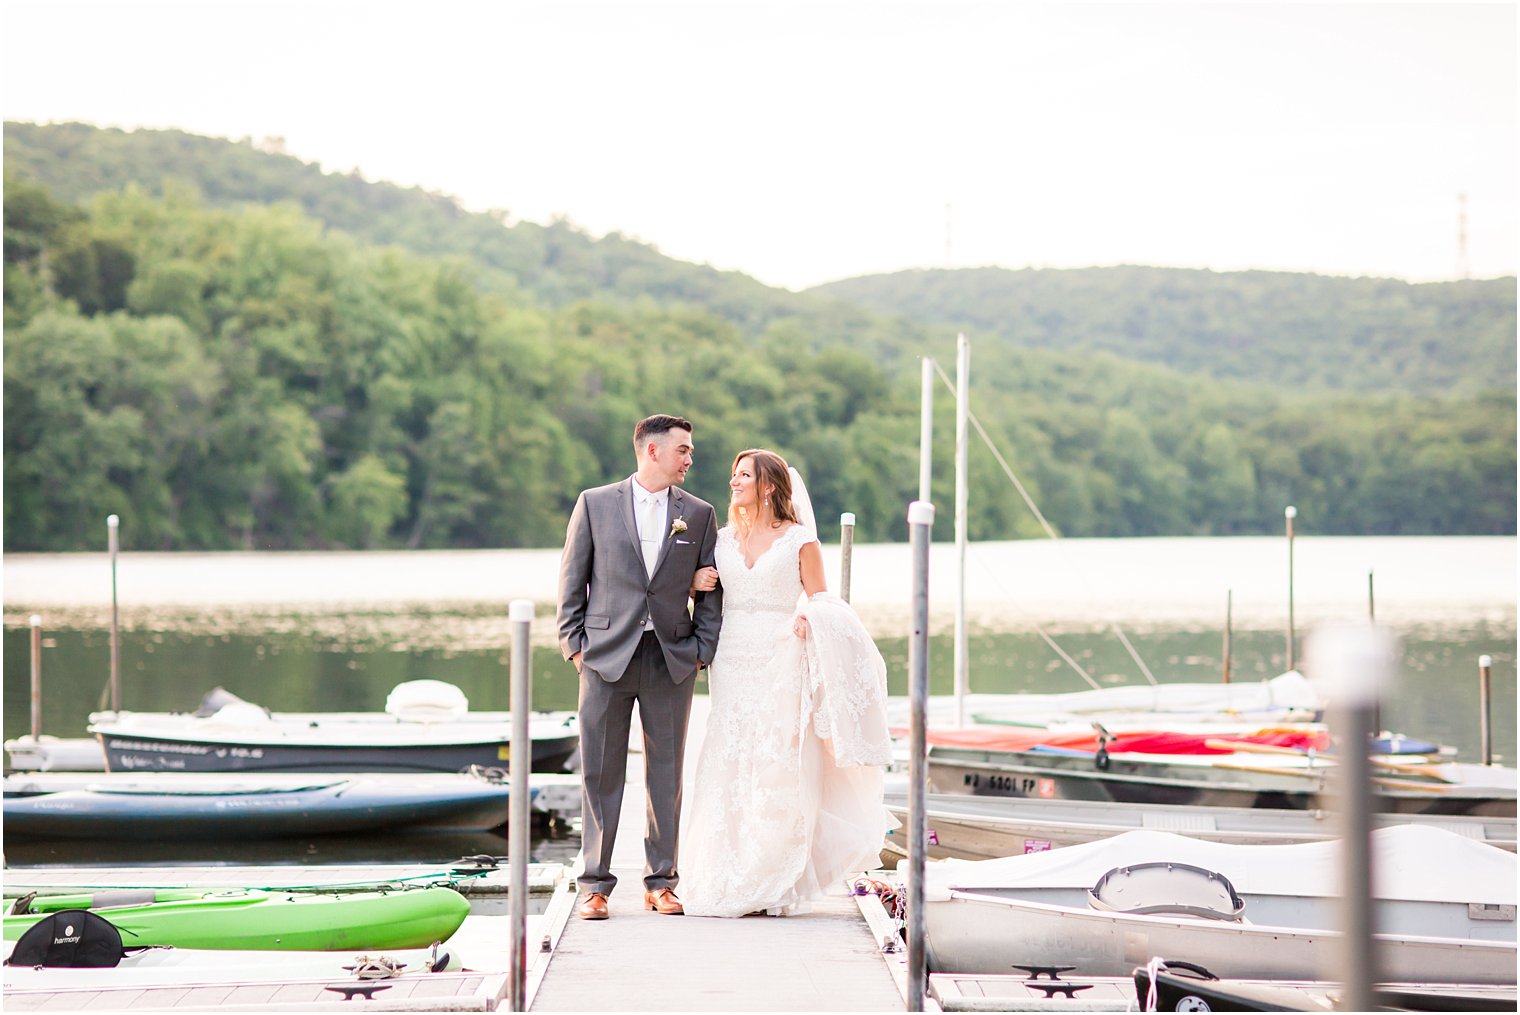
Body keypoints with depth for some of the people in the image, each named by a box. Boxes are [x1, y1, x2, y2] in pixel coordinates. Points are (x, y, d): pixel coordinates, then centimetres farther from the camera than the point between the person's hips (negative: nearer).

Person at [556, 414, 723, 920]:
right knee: (600, 773, 0)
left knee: (667, 773, 5)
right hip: (607, 655, -2)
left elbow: (710, 590, 10)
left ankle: (661, 882, 13)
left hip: (671, 660, 2)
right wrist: (573, 643, -1)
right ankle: (595, 885, 5)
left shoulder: (699, 514, 9)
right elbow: (572, 579, 5)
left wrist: (703, 649, 0)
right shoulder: (595, 503, 4)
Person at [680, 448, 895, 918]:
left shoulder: (800, 540, 1)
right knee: (729, 770, 0)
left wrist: (809, 618, -19)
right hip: (733, 664, 4)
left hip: (782, 666, -4)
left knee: (779, 772, -4)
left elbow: (820, 599, 2)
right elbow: (698, 584, 22)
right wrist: (695, 581, 0)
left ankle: (778, 886, 2)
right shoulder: (723, 539, 13)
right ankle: (728, 883, 5)